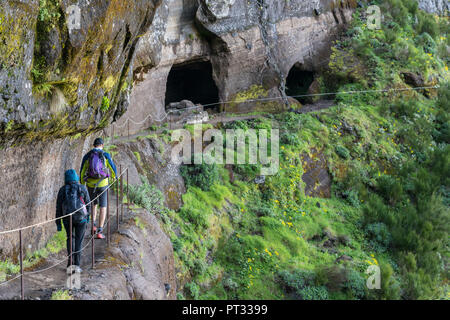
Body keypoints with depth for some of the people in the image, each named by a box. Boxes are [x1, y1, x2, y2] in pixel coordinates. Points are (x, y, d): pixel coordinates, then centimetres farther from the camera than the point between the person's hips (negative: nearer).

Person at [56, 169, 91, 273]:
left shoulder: (62, 190, 0)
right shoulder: (82, 188, -1)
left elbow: (58, 208, 1)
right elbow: (88, 203, 8)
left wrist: (58, 223, 7)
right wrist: (88, 215, 25)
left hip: (67, 218, 1)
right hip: (81, 218, -1)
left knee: (70, 237, 24)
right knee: (78, 241, 9)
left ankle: (70, 261, 13)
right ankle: (77, 264, -1)